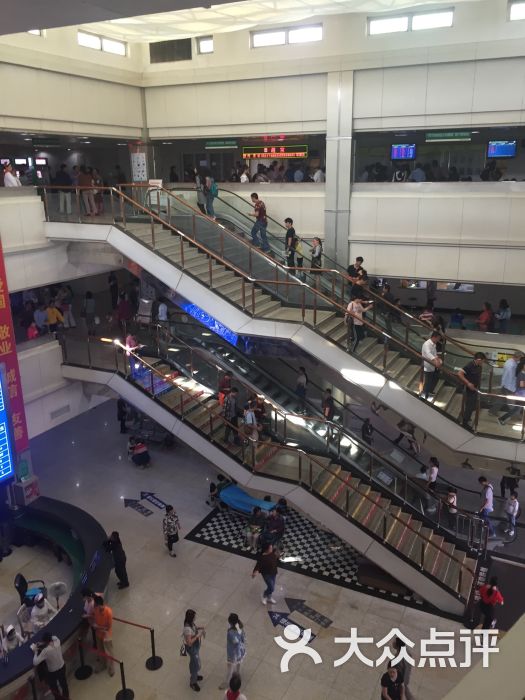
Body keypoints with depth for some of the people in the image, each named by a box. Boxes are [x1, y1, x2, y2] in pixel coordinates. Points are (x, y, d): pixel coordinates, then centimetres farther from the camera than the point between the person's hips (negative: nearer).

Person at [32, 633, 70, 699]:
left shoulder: (46, 651, -35)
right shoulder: (57, 642, -20)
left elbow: (35, 663, -32)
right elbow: (54, 638, 6)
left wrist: (35, 652, -17)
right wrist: (42, 644, -1)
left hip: (53, 672, -6)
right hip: (62, 667, 6)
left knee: (54, 688, 24)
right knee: (63, 683, 31)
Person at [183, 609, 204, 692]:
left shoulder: (191, 623, -12)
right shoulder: (187, 629, -38)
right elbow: (189, 643, -33)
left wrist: (199, 628, -7)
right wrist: (198, 635, -31)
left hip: (196, 646, 8)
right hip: (192, 648, -8)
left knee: (195, 662, 29)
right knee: (196, 664, 11)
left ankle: (194, 675, 53)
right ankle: (193, 682, 32)